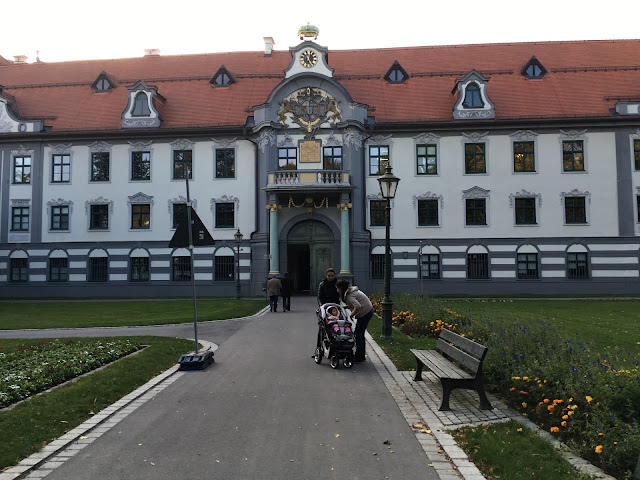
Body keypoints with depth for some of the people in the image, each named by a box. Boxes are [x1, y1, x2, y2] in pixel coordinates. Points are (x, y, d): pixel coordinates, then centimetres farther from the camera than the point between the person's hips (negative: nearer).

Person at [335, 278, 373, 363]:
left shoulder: (349, 295, -20)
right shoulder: (351, 290, 11)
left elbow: (358, 306, -32)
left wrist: (351, 315, -20)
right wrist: (346, 307, 5)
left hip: (365, 313, -10)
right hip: (368, 311, 10)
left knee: (358, 334, -4)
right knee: (360, 333, 15)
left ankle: (359, 357, 2)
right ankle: (362, 355, 22)